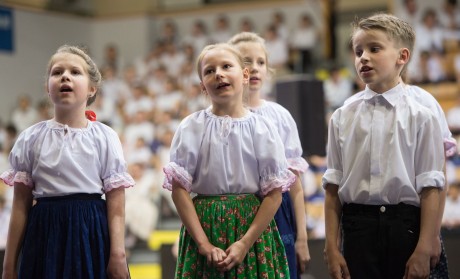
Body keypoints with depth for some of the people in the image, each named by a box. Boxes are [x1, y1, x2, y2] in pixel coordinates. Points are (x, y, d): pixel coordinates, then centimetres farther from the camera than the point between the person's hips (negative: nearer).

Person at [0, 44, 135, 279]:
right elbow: (21, 206, 5)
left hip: (91, 234, -1)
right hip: (44, 234, 1)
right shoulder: (31, 139, 4)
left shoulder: (105, 138, 1)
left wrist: (118, 257, -9)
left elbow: (116, 207, -2)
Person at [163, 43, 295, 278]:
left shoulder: (261, 129, -1)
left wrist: (244, 244, -12)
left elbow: (274, 194, -4)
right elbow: (179, 189, -5)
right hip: (203, 225, 0)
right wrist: (204, 244, -12)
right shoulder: (191, 128, 0)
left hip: (252, 225, 0)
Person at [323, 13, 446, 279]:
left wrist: (424, 249, -10)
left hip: (405, 226, -2)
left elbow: (430, 189, -5)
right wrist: (332, 247, 2)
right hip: (358, 227, 2)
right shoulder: (343, 117, 5)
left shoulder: (420, 117, -2)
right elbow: (333, 187, 5)